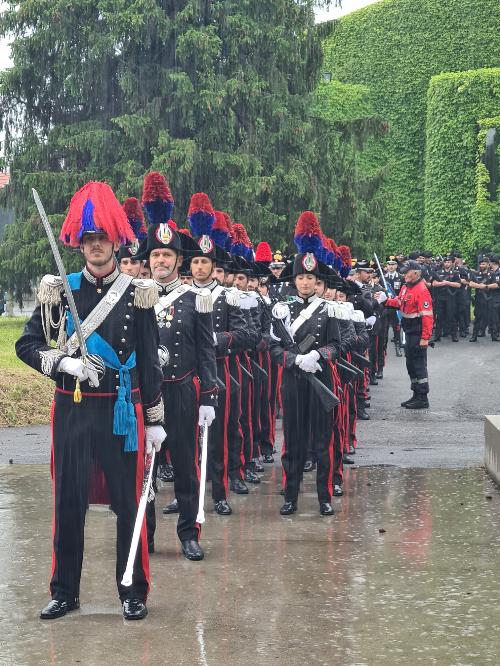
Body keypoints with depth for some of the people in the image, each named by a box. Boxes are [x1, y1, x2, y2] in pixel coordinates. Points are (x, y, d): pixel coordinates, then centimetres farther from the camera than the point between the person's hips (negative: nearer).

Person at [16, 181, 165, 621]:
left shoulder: (138, 295, 0)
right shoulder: (58, 290, 2)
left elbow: (149, 361, 2)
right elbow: (27, 345, 4)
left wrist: (155, 420, 0)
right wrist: (63, 362, -14)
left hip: (122, 410, -1)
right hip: (71, 409, 1)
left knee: (129, 501, 4)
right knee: (68, 501, 6)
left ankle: (133, 592, 16)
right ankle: (65, 591, 19)